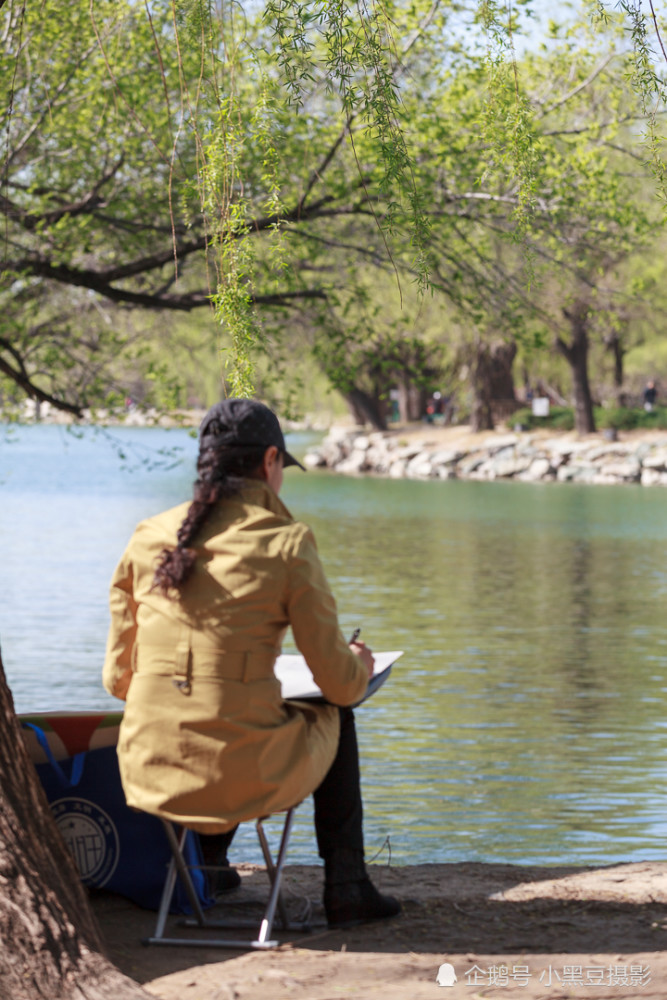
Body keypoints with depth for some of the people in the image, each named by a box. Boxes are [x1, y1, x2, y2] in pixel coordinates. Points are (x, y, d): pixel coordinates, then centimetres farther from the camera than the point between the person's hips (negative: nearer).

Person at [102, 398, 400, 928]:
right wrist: (360, 666, 22)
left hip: (148, 773, 4)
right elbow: (338, 683, -3)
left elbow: (117, 678, 10)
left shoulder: (149, 538, 4)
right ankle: (346, 887, 32)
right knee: (334, 719, 30)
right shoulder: (286, 542, -7)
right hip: (242, 776, -4)